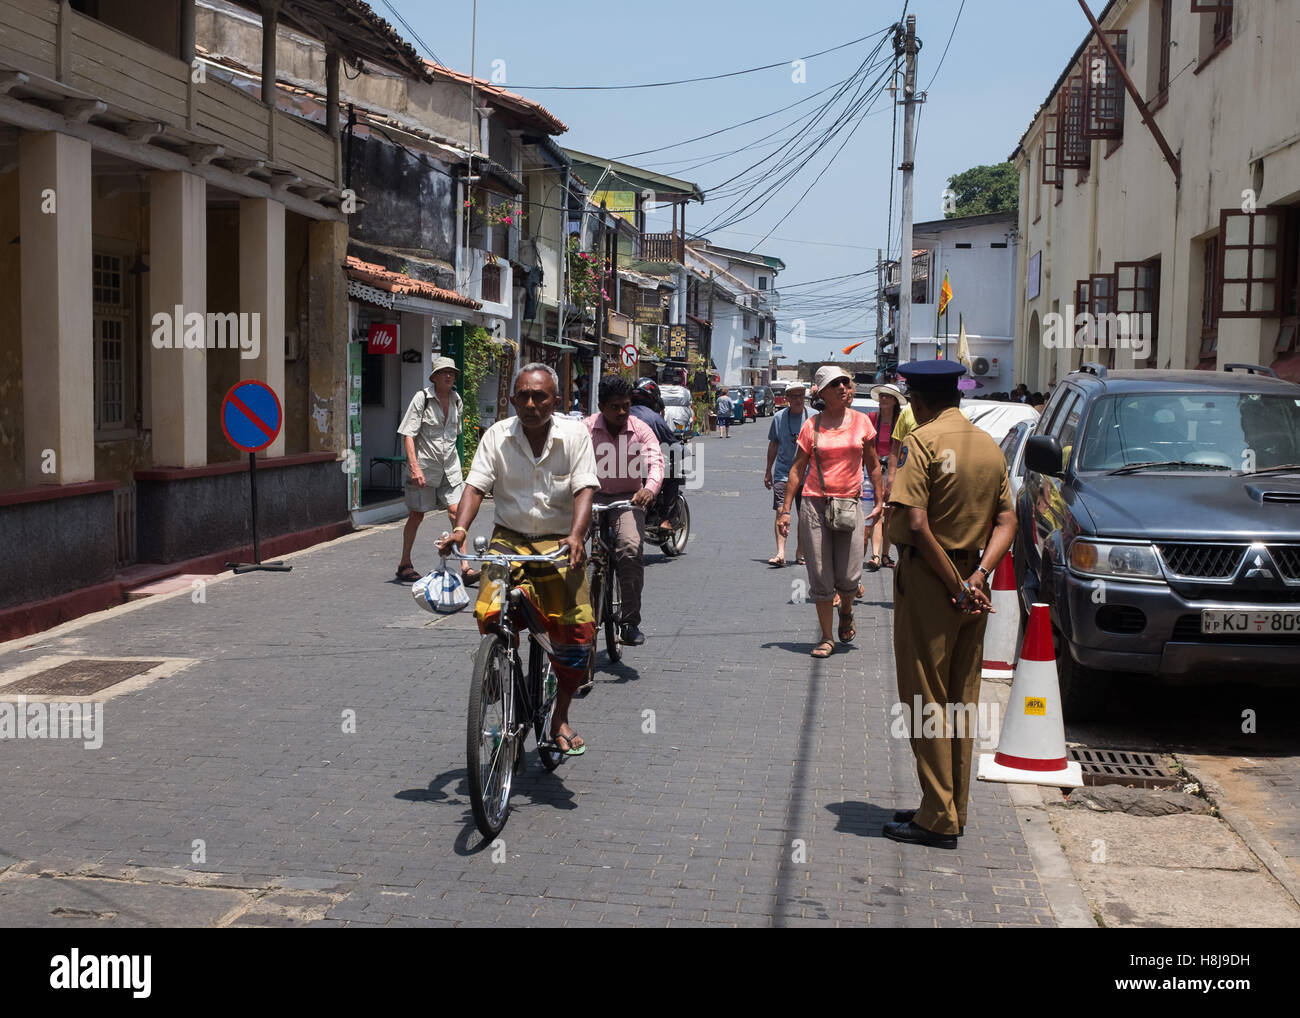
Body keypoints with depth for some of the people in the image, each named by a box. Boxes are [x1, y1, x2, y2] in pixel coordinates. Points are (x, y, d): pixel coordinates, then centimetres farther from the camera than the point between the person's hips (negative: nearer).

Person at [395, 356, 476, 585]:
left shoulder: (456, 400, 8)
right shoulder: (422, 397, -9)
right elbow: (408, 434, -12)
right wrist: (415, 467, -22)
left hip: (450, 466, 4)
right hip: (424, 466, -4)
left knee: (456, 511, -9)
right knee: (417, 515, 5)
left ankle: (465, 568, -11)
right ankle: (404, 565, 21)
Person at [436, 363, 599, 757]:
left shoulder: (574, 434, -1)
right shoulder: (497, 436, 3)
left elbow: (585, 488, -10)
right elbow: (476, 485, -4)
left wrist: (576, 535, -27)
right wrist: (460, 528, -22)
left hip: (559, 543, -1)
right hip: (509, 538, 1)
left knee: (578, 631, -13)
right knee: (490, 613, -22)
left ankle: (560, 717, 5)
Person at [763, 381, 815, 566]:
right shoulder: (779, 417, 3)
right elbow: (773, 445, 13)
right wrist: (768, 471, 15)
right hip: (783, 472, 0)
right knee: (781, 511, -12)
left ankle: (800, 553, 19)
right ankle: (780, 553, -18)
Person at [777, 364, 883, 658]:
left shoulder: (861, 422, 5)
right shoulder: (811, 426, 2)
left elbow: (873, 465, 12)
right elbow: (797, 469, 4)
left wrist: (879, 501, 9)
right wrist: (785, 509, 0)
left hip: (850, 505, 1)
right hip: (815, 504, -1)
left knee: (848, 578, -1)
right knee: (820, 577, 1)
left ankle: (846, 614, 32)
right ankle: (826, 638, 12)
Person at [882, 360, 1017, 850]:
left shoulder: (921, 442, -12)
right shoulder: (989, 446, 10)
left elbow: (917, 525, -20)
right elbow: (1006, 522, 6)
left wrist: (956, 586, -15)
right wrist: (978, 576, -5)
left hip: (927, 581, -7)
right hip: (970, 584, 7)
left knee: (927, 700, 0)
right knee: (962, 700, 13)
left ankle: (938, 818, 3)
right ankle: (953, 810, 21)